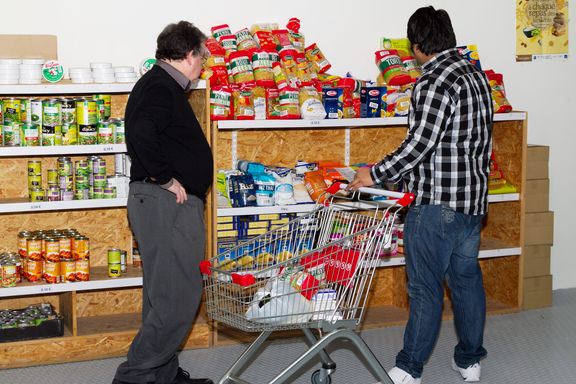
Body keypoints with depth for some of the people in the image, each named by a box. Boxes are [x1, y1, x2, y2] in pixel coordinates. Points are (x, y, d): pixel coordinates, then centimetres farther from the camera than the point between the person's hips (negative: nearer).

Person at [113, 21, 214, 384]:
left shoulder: (164, 85, 18)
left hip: (174, 203, 11)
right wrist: (165, 178, -21)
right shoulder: (160, 87, -14)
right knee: (179, 297, -9)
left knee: (164, 296, 15)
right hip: (167, 202, -11)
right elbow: (141, 135, -30)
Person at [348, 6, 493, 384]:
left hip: (437, 204, -9)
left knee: (425, 287, -1)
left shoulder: (434, 82, -17)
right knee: (467, 279, 16)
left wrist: (375, 175, -7)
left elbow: (419, 145, -20)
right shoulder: (477, 76, 11)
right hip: (474, 200, 9)